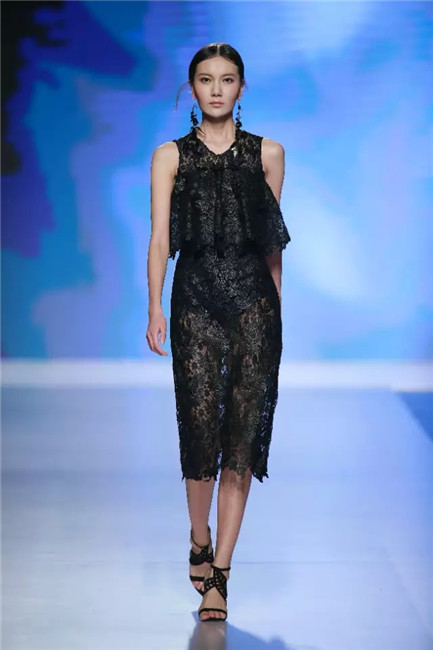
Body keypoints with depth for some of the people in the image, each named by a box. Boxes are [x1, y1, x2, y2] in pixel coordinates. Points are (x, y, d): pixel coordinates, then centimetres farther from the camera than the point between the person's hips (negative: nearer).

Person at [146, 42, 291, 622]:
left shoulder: (268, 154, 9)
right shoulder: (170, 156, 7)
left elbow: (272, 240, 14)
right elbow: (160, 236, -1)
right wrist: (155, 309, -11)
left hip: (254, 299, 1)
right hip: (195, 298, -1)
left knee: (242, 434, -5)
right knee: (201, 427, -4)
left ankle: (218, 573, -2)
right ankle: (200, 542, 23)